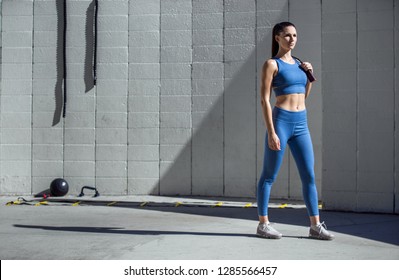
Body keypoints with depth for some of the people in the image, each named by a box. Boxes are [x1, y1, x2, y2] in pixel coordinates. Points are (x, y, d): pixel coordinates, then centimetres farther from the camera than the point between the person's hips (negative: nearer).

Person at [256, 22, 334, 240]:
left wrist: (310, 74, 9)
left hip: (301, 124, 7)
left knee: (309, 176, 5)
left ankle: (315, 226, 13)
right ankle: (263, 224, 13)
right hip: (281, 121, -6)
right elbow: (264, 99, -10)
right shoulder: (272, 64, -4)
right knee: (269, 176, 2)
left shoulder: (298, 63, 15)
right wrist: (271, 132, -17)